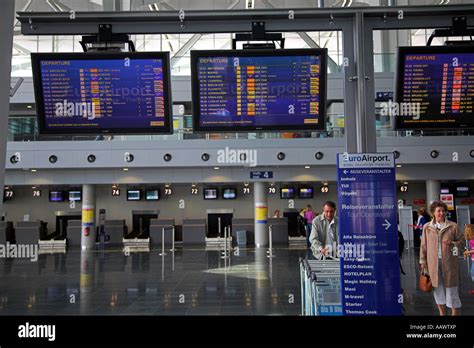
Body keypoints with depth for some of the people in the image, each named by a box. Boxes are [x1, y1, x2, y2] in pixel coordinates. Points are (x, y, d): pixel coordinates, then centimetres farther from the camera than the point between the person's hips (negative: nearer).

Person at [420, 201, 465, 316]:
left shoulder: (453, 226, -1)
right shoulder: (427, 227, 4)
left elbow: (462, 241, 5)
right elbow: (423, 246, 8)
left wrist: (452, 243, -16)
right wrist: (423, 261, 6)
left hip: (449, 262, -2)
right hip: (433, 263, 2)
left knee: (451, 288, 2)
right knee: (438, 289, 11)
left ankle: (455, 313, 14)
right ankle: (442, 313, 26)